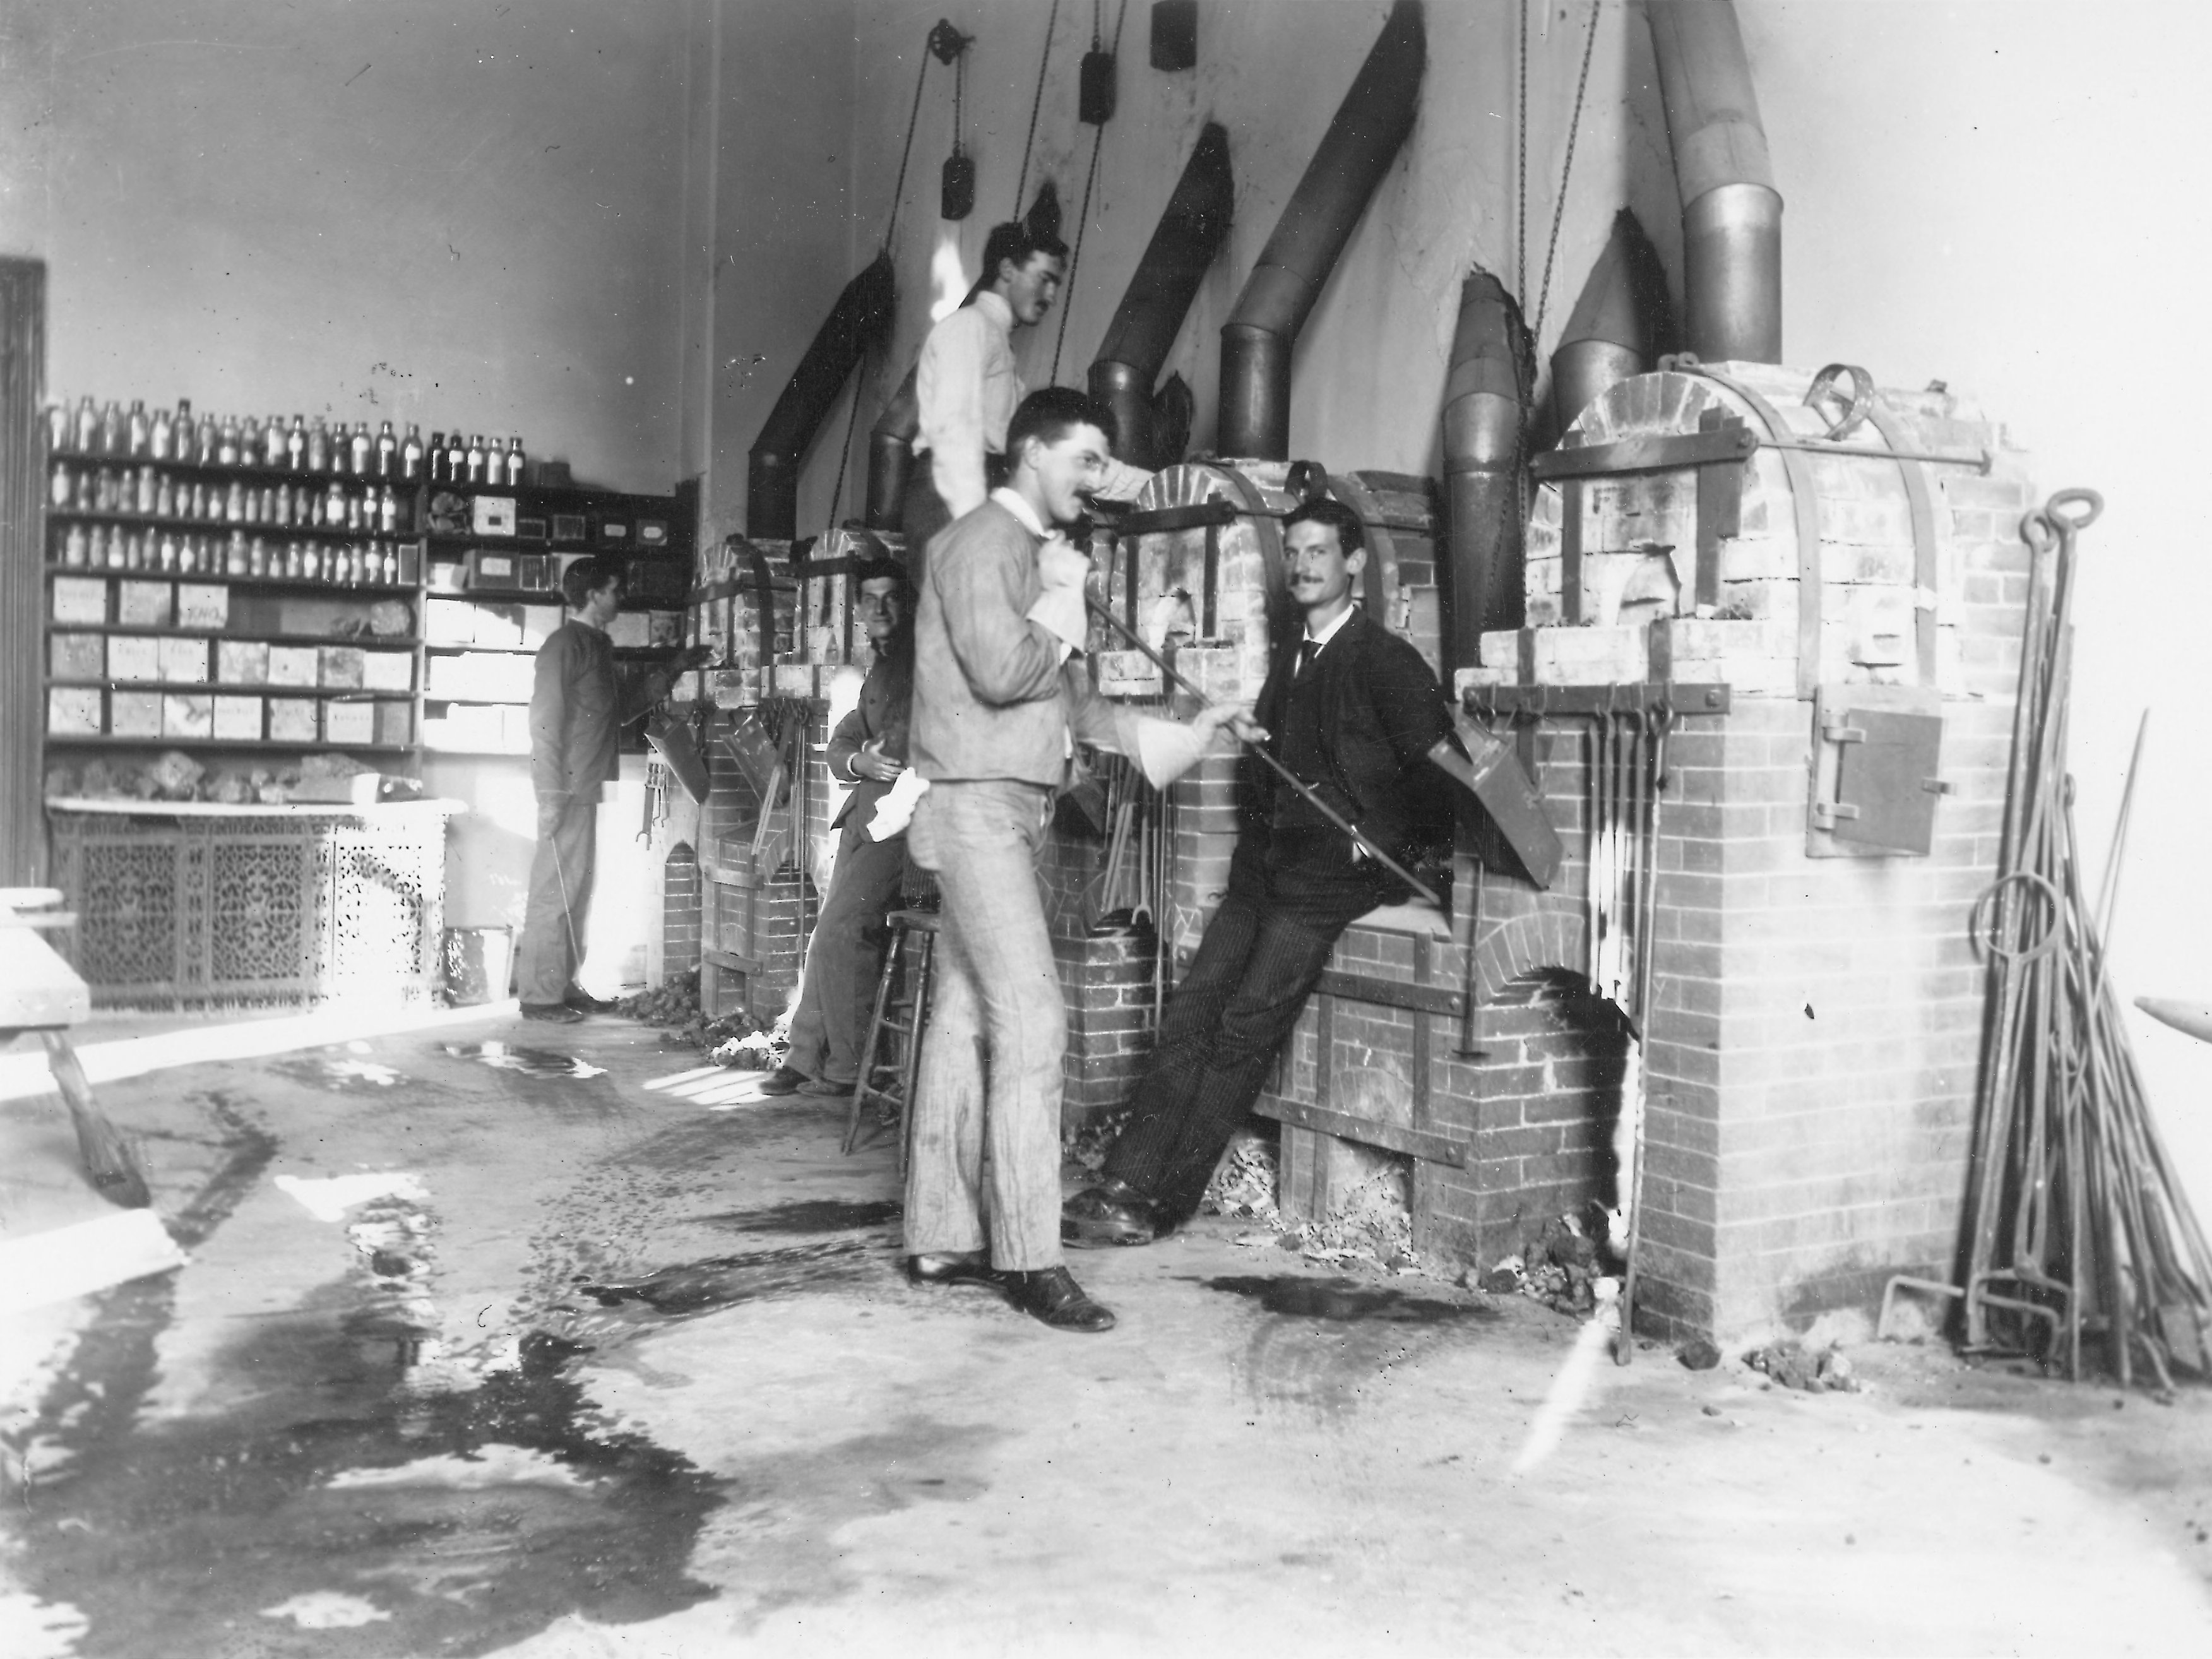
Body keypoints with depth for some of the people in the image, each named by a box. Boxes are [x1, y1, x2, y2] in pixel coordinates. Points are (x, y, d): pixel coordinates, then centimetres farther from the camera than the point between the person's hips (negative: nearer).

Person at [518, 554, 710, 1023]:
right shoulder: (565, 645, -11)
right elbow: (545, 722, -16)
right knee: (555, 891, -6)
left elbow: (623, 707, 28)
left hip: (587, 789, 9)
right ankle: (539, 995, -1)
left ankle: (564, 987, 20)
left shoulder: (596, 646, 18)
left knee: (576, 892, 13)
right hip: (567, 790, -9)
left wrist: (673, 669, 24)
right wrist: (551, 796, -20)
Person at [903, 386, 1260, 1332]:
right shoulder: (982, 542, -8)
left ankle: (940, 1240, 15)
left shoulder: (1037, 554, 20)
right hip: (976, 808, -9)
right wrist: (1066, 609, -5)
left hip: (1007, 816, 9)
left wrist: (1183, 734, 14)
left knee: (964, 1026, 9)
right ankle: (1029, 1259, -7)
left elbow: (1070, 703, 19)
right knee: (1031, 1024, -12)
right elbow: (998, 672, -21)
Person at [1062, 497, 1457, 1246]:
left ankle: (1164, 1202, -10)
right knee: (1189, 1010, -6)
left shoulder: (1384, 658, -3)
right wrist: (1256, 833, 12)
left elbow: (1438, 760, -8)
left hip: (1336, 870, -7)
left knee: (1245, 1025, -15)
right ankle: (1125, 1184, -8)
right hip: (1266, 866, 7)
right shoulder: (1288, 659, 20)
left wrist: (1396, 848, -8)